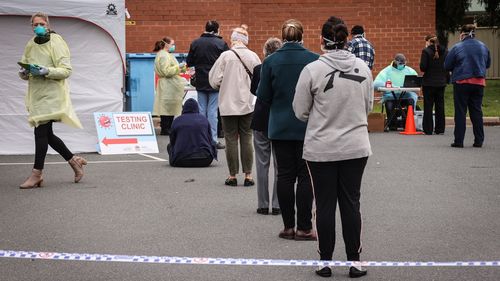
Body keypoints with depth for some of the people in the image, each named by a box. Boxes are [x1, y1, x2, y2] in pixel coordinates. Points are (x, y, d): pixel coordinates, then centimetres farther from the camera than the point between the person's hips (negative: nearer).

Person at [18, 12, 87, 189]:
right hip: (36, 93, 7)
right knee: (46, 134, 10)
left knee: (41, 131, -12)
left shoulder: (56, 42, -7)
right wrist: (24, 73, -5)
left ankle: (36, 174, -9)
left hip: (52, 93, -7)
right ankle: (74, 161, 25)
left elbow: (66, 70, -12)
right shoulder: (31, 45, 11)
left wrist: (47, 71, -27)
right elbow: (24, 70, 18)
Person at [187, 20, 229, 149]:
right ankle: (213, 140, -1)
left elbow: (189, 62, 5)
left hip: (200, 83, 3)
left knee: (201, 110, 11)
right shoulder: (221, 43, -10)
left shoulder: (195, 43, 0)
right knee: (213, 111, 0)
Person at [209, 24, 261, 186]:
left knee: (231, 140, 5)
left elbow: (214, 81, -8)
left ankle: (232, 176, 9)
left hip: (228, 105, -2)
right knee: (246, 139, 8)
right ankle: (248, 175, 8)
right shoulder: (253, 56, -3)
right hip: (247, 104, 2)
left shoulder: (226, 56, -10)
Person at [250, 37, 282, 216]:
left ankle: (263, 204, 9)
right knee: (280, 164, 8)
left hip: (261, 120, 0)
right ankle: (277, 205, 8)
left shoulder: (258, 69, -9)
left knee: (262, 163, 8)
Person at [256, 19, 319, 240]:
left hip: (280, 127, 1)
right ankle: (304, 228, 3)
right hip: (307, 127, -1)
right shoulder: (314, 60, -9)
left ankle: (288, 227, 10)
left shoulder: (271, 61, -5)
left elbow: (263, 96, -2)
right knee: (305, 176, 4)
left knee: (285, 175, 8)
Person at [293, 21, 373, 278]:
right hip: (356, 148, 2)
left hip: (321, 149, -2)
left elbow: (300, 112, -4)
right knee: (351, 204, 10)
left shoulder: (313, 70, -13)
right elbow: (368, 107, 8)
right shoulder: (363, 68, -2)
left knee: (325, 205, 7)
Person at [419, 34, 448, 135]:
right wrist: (446, 79, 15)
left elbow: (422, 67, -15)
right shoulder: (445, 51, 4)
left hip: (429, 83, -5)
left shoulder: (426, 51, -12)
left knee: (428, 106, 2)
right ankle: (440, 129, 13)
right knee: (440, 106, 11)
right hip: (441, 82, 5)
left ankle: (428, 130, 1)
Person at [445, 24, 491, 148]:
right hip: (479, 82, 4)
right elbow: (488, 64, 16)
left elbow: (447, 66, -3)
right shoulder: (483, 47, 4)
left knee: (460, 112, 2)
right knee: (476, 111, 10)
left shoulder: (457, 48, -9)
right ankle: (479, 140, 11)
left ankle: (459, 141, 2)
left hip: (462, 82, -4)